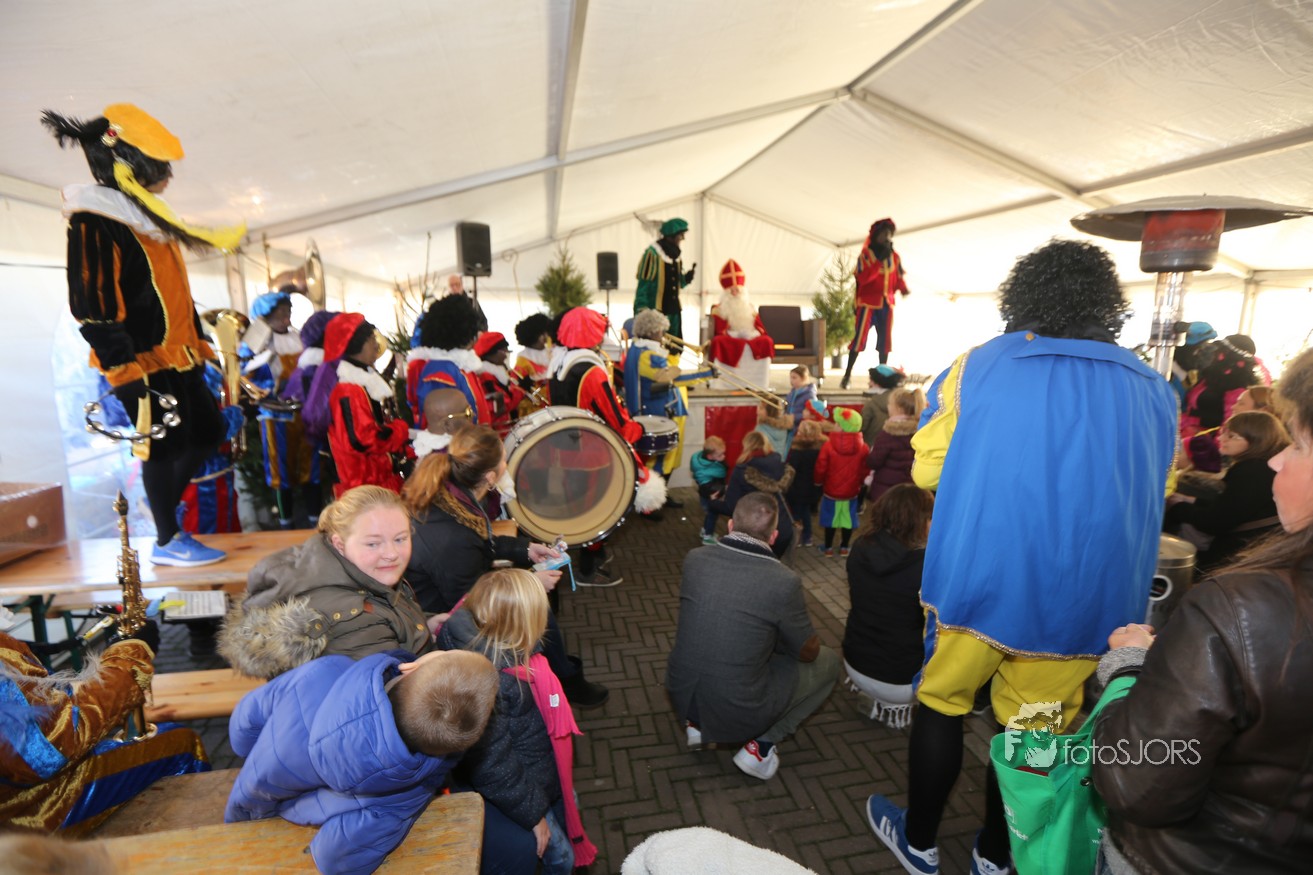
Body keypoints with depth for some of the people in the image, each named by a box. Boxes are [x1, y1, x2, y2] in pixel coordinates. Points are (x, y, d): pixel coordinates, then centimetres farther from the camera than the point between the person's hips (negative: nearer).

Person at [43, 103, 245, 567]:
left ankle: (162, 505, 33)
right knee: (164, 444, -2)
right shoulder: (93, 221, -14)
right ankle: (167, 541, 13)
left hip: (176, 355, 9)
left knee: (210, 431, 13)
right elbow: (93, 306, -20)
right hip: (144, 362, -9)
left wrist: (198, 344, 21)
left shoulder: (145, 215, 16)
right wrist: (126, 371, -22)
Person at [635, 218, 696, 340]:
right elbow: (643, 284, -13)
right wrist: (642, 312, -18)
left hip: (673, 311, 8)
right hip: (654, 311, -8)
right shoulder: (652, 253, -12)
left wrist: (687, 277, -3)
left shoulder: (675, 254, 12)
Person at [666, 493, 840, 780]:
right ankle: (762, 744, 6)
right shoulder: (784, 581, -19)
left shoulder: (694, 558, -7)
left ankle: (697, 724, 21)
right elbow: (809, 651, -2)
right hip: (738, 713, -4)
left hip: (681, 697, 5)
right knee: (829, 661, 14)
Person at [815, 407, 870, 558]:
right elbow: (865, 470, -3)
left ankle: (828, 547, 23)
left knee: (831, 519, 13)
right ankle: (844, 547, 25)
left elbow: (820, 468, -13)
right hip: (851, 491, 2)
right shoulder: (863, 447, -12)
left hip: (831, 490, -2)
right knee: (848, 519, 15)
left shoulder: (829, 445, -20)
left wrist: (818, 481, 7)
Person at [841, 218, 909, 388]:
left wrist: (903, 288, -9)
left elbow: (899, 278, 12)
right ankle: (847, 375, -4)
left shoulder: (894, 257, 8)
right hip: (868, 303, -5)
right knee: (860, 338, -9)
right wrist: (880, 260, -22)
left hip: (886, 303, 5)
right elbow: (863, 278, -18)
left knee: (885, 340, 5)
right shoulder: (866, 255, -6)